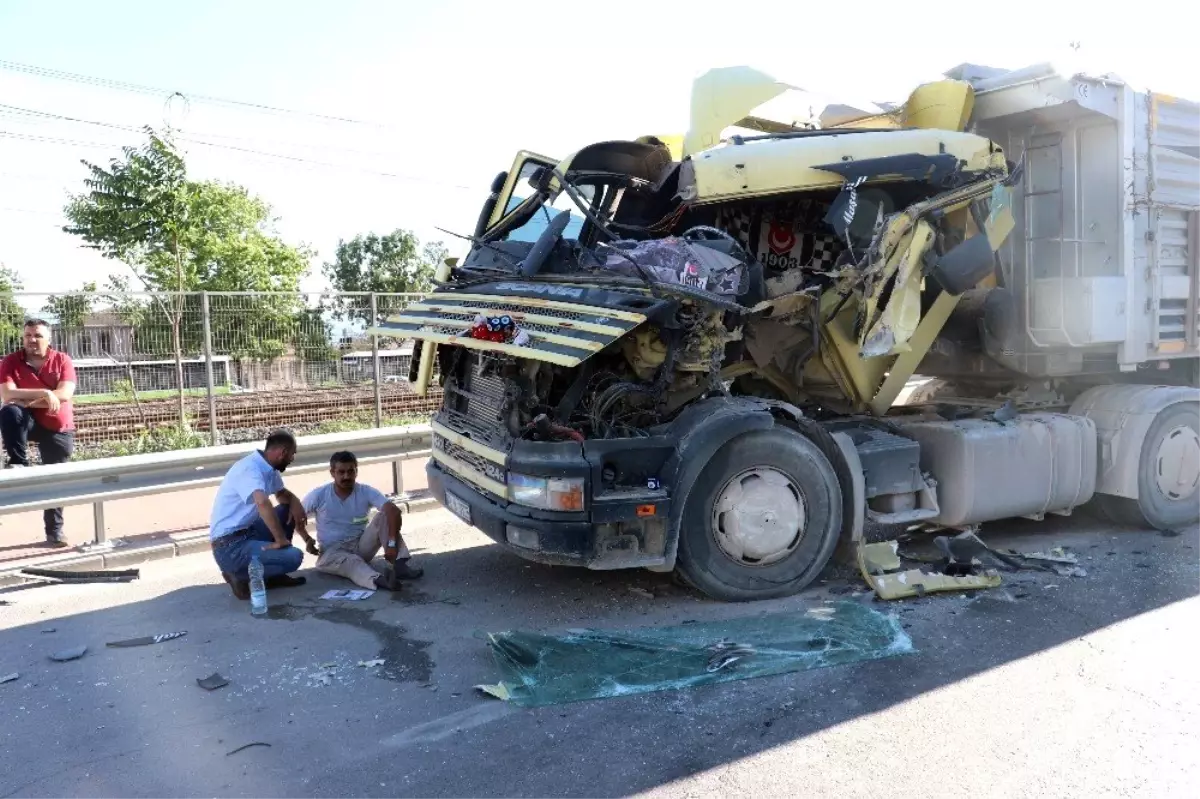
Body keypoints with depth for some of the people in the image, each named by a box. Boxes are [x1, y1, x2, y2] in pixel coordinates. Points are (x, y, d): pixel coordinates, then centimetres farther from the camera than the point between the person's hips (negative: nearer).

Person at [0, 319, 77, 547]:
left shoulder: (62, 360, -6)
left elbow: (65, 394, -18)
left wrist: (27, 400, -20)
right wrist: (43, 394, -29)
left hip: (58, 429, 0)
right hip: (27, 422, 0)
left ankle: (54, 531, 17)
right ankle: (19, 465, -22)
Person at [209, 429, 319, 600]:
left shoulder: (269, 469, 8)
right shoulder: (250, 469, -21)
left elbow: (282, 493, 26)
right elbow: (263, 503, -39)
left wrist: (295, 502, 3)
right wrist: (281, 540, -31)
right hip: (230, 547, -10)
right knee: (293, 557, -20)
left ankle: (274, 575, 14)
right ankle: (240, 576, -1)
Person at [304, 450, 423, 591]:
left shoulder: (366, 491, -11)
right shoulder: (319, 495, -8)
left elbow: (394, 511, -24)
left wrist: (392, 543, -37)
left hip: (360, 545, 2)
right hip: (332, 551, -2)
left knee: (385, 516, -20)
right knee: (352, 561, -38)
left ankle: (399, 565, -35)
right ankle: (377, 580, -68)